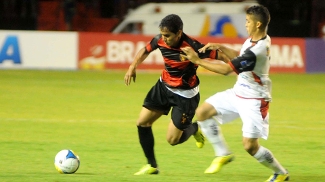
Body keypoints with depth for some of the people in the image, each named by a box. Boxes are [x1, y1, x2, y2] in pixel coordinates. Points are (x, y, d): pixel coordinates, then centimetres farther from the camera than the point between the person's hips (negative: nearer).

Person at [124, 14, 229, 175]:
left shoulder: (192, 47, -30)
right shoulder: (160, 40, -14)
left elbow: (219, 56, -27)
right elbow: (145, 51, 8)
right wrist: (132, 68, -2)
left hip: (185, 95, -6)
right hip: (164, 86, 6)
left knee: (173, 139, -6)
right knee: (142, 122, 2)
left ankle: (194, 128, 28)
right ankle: (152, 165, 17)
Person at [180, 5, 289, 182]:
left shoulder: (256, 51, -30)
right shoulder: (254, 40, -1)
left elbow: (226, 69, -30)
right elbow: (239, 58, 16)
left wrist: (197, 60, -24)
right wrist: (220, 48, -1)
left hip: (253, 100, -10)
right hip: (238, 93, 10)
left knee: (250, 145, -10)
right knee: (202, 112, 5)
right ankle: (223, 154, 18)